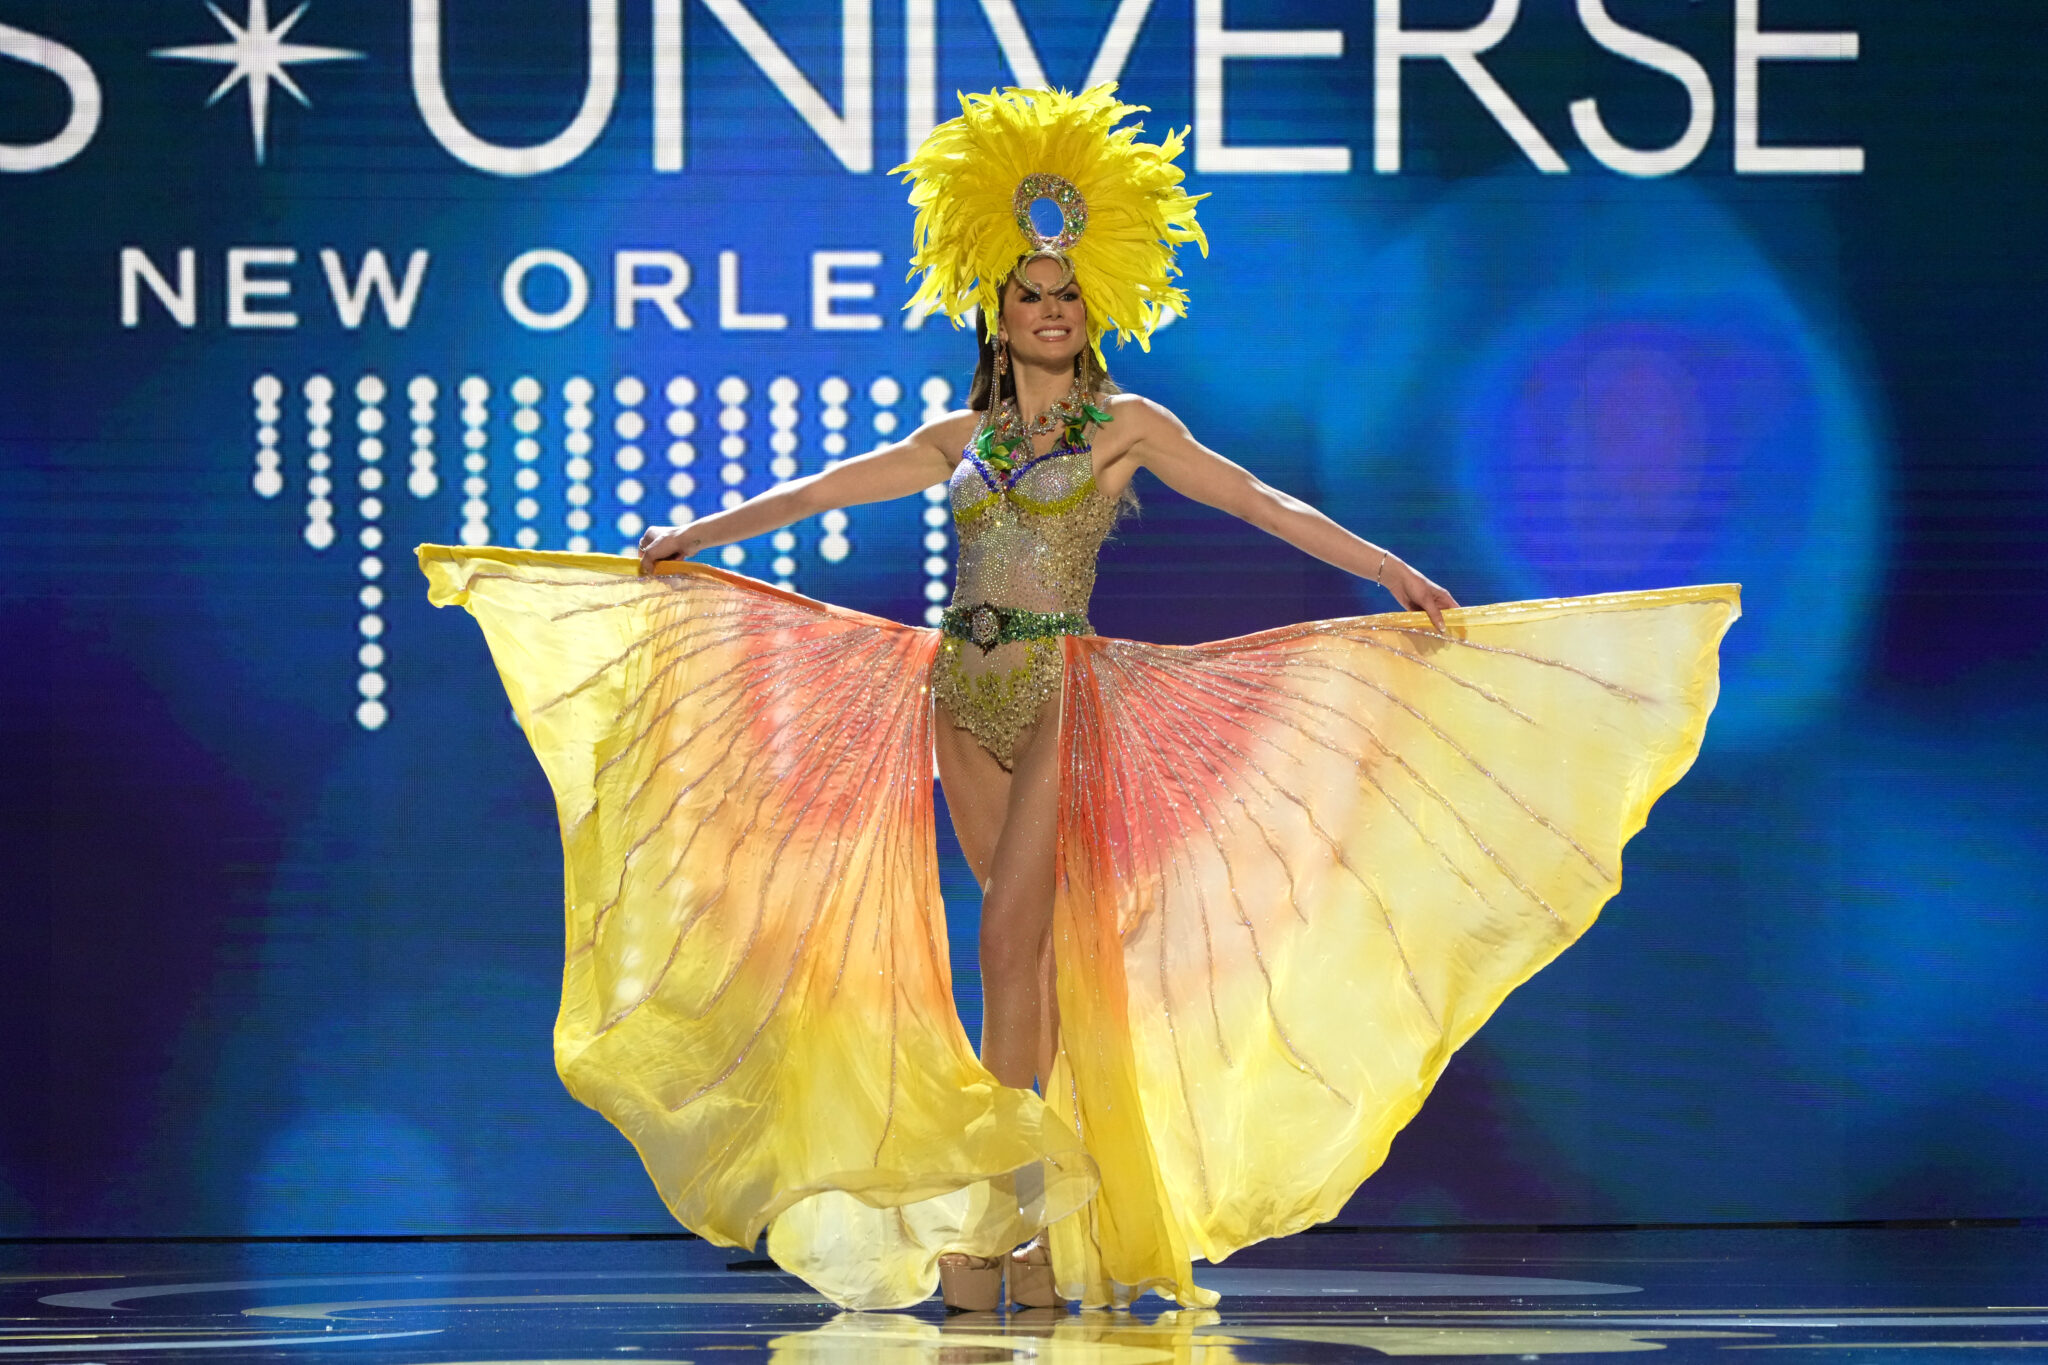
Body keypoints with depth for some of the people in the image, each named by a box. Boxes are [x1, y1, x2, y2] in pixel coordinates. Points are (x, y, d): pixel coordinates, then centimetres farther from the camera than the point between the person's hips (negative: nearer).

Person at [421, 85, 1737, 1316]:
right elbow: (824, 492, 20)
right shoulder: (962, 438, 14)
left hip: (1059, 693, -4)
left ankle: (997, 1213, -15)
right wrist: (692, 541, 20)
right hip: (964, 695, 4)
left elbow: (1261, 501, 1)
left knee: (1013, 936, -15)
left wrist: (1394, 572, -6)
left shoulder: (1127, 426, 4)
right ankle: (1048, 1217, 7)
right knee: (1032, 941, 5)